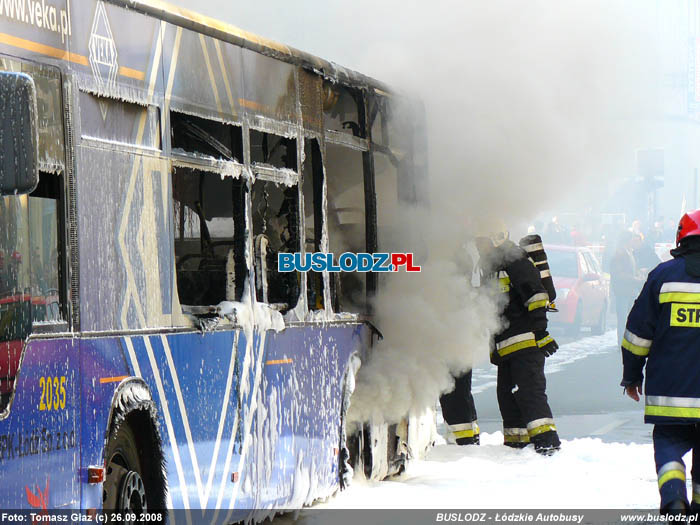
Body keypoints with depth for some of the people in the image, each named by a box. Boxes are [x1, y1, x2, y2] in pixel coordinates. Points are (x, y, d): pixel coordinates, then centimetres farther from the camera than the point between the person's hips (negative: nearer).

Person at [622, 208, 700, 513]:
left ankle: (672, 492, -15)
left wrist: (631, 375, 14)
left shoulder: (663, 274, -1)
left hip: (669, 390, 0)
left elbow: (638, 331, 3)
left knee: (669, 440, 8)